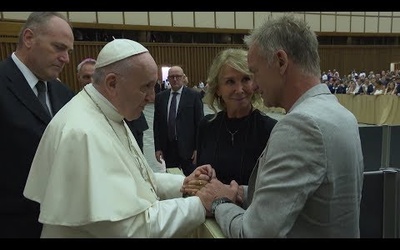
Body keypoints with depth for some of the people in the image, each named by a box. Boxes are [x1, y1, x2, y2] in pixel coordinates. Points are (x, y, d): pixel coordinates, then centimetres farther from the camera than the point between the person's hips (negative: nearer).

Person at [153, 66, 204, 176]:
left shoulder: (194, 95, -4)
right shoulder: (160, 97, 6)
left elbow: (199, 123, -4)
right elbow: (157, 123, 8)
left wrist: (198, 148, -8)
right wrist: (157, 148, 4)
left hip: (187, 147, -3)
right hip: (167, 148, 3)